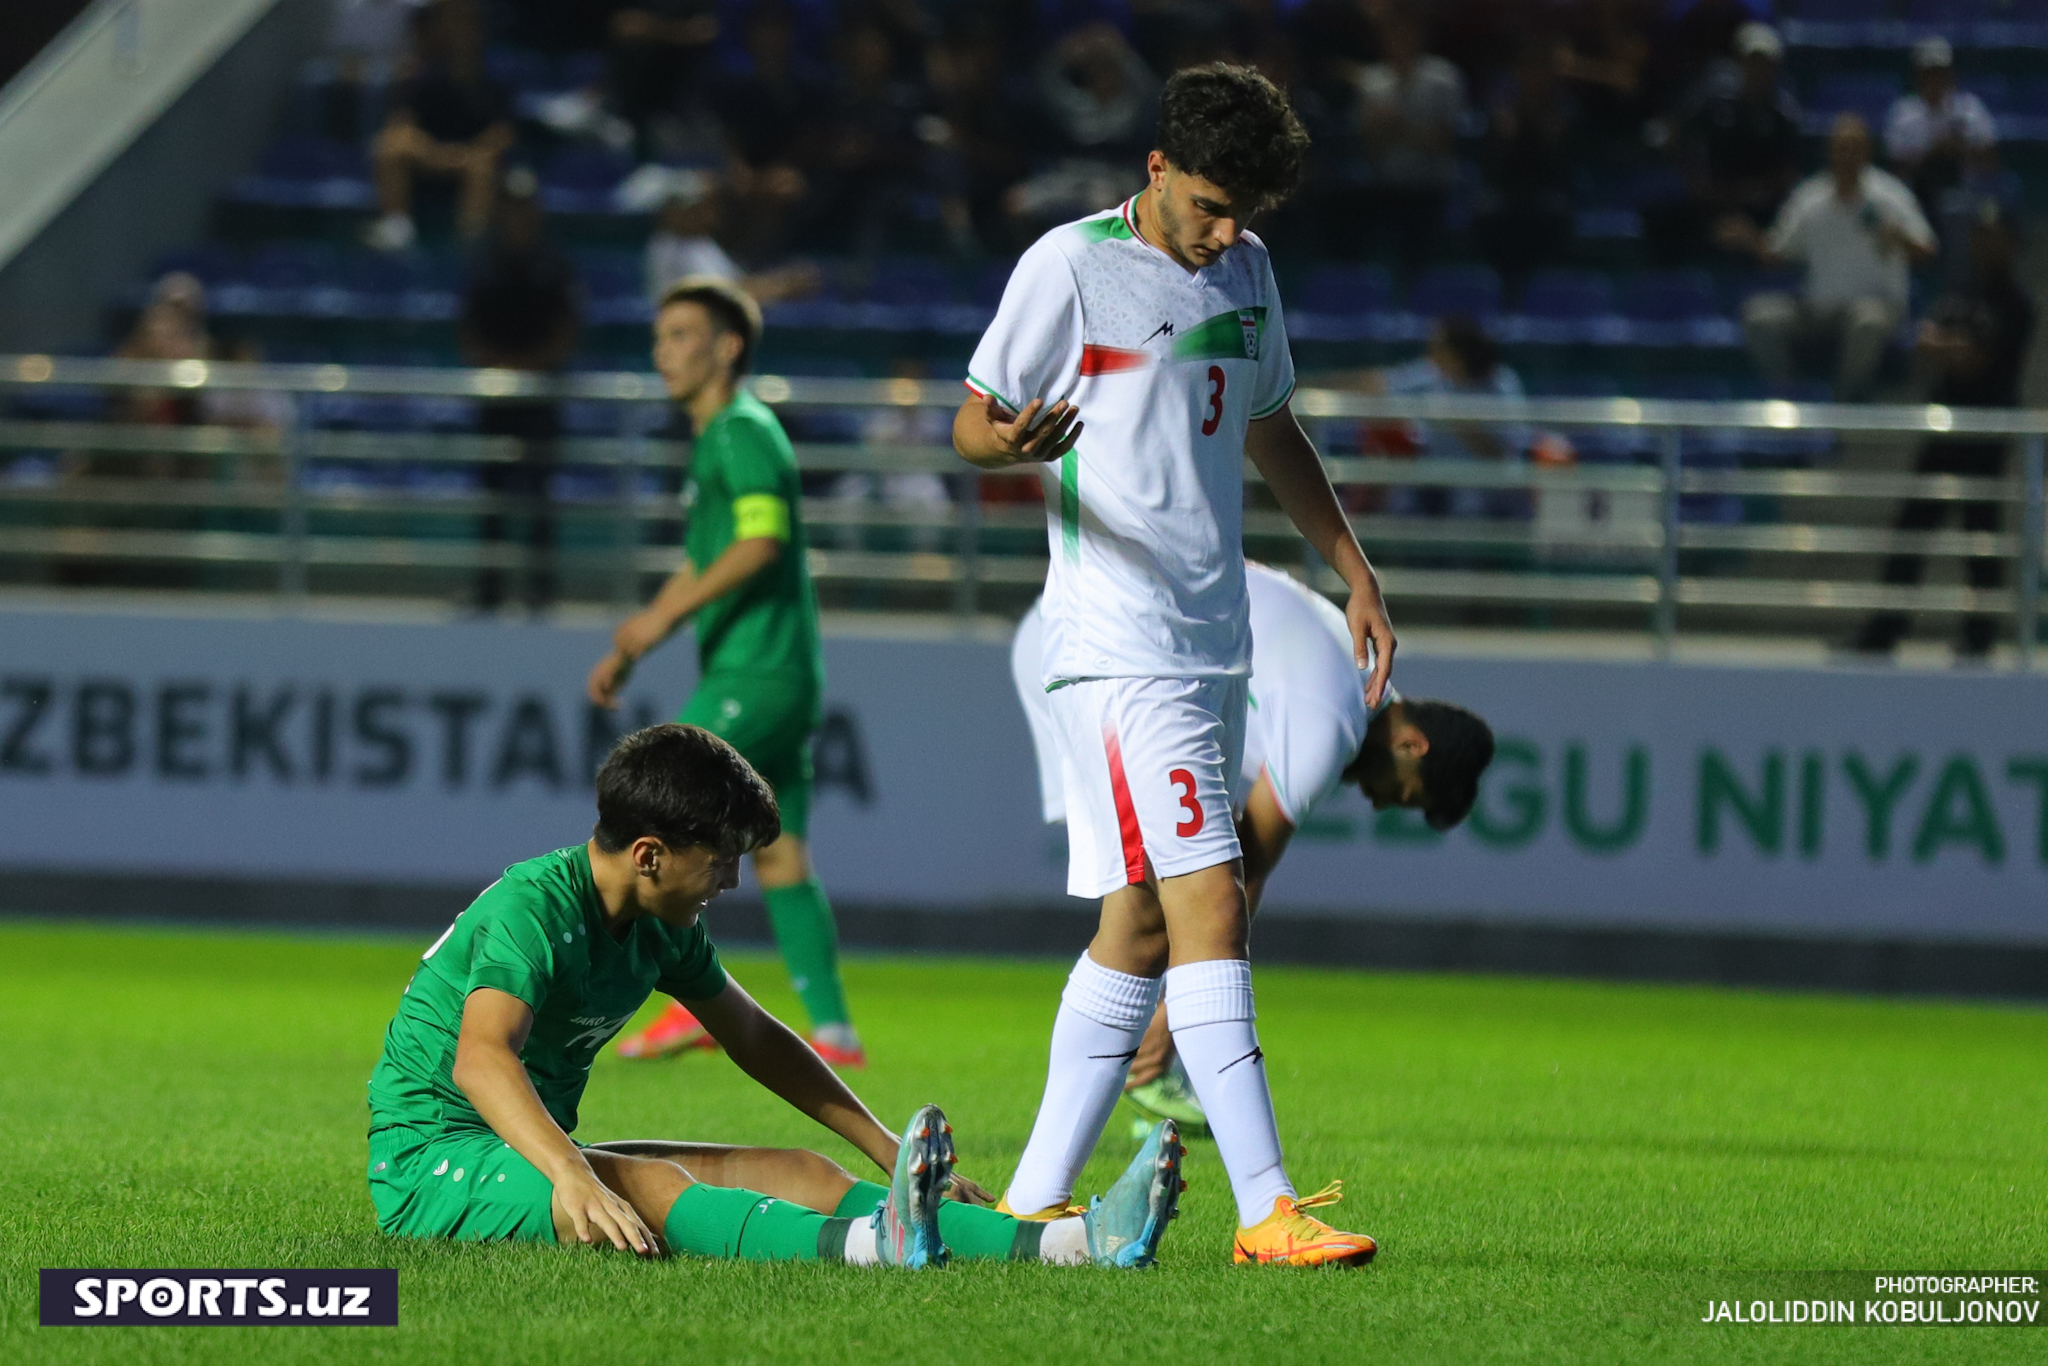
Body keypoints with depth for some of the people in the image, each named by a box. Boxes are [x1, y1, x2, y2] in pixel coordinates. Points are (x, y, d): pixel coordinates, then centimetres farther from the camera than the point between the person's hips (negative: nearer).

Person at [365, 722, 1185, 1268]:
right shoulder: (532, 909, -21)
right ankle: (870, 1247, -64)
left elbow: (755, 1037, 23)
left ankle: (1075, 1243, -26)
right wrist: (571, 1180, -55)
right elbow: (481, 1058, -38)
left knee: (803, 1176, -9)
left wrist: (887, 1150, 22)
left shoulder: (660, 929, 7)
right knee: (646, 1186, -37)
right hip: (429, 1164, -8)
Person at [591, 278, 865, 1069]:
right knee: (780, 860, 6)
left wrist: (665, 615, -23)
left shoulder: (744, 431, -8)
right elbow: (703, 568, 29)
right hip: (762, 676, 10)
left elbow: (763, 539, -22)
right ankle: (832, 1030, 2)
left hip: (757, 672, -10)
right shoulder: (717, 440, 23)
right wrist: (626, 656, 25)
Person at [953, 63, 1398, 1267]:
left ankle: (1034, 1202, 14)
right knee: (1209, 909, -15)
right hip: (1118, 646, -8)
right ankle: (1268, 1210, -19)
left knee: (1141, 930, 8)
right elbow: (972, 421, -4)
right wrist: (1017, 441, -28)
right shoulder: (1071, 266, -7)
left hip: (1215, 644, 8)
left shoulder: (1246, 270, 14)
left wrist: (1354, 569, 23)